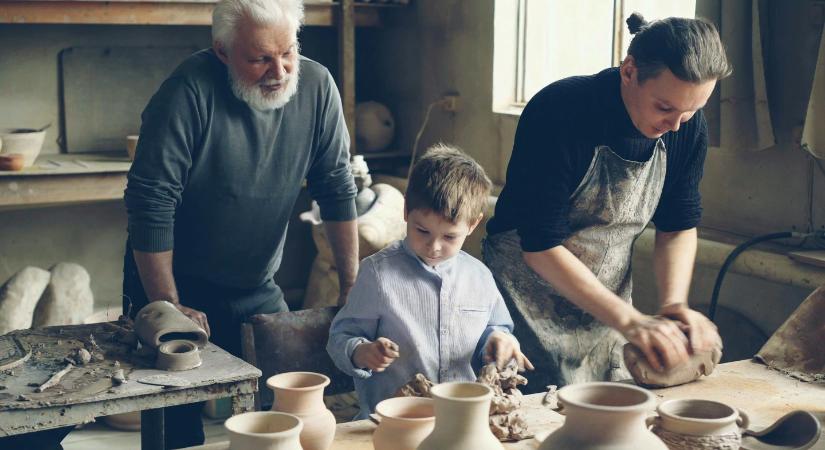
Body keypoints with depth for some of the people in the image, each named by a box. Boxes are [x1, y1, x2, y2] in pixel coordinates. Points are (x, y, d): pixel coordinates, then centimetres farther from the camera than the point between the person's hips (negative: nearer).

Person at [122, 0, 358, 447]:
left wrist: (352, 287, -4)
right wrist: (167, 307, -19)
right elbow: (150, 203, -21)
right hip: (176, 285, -4)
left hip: (257, 289, 4)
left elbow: (336, 189, -2)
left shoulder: (316, 86, -9)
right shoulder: (191, 90, -23)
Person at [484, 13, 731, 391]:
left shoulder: (688, 126, -8)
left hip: (607, 303, 5)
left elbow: (679, 226, 3)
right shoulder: (559, 114, -25)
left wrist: (674, 305, -15)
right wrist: (629, 320, -29)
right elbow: (540, 247, -25)